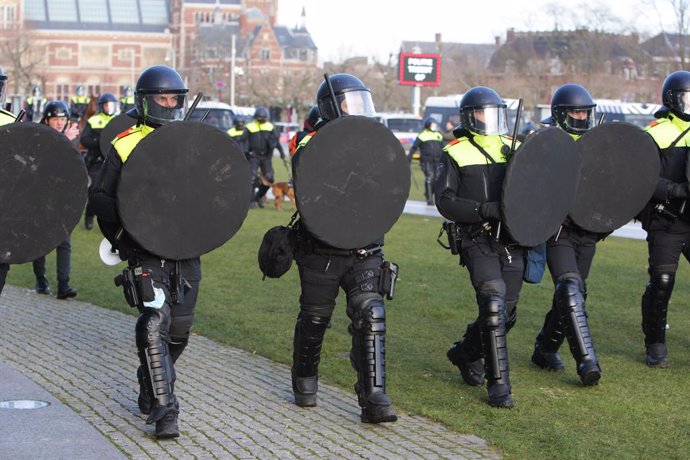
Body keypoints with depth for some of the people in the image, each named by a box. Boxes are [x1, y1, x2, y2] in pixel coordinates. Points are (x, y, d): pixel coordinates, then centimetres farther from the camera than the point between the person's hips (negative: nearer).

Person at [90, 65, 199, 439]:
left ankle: (151, 390, 34)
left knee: (179, 329, 12)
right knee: (155, 323, -15)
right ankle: (163, 409, -11)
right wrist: (128, 212, -16)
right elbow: (98, 197, 2)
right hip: (146, 250, -4)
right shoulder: (126, 145, 0)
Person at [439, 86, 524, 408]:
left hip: (512, 242, 5)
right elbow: (445, 201, -8)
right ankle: (498, 384, -9)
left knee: (506, 312, 9)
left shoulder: (514, 149, 14)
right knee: (494, 305, -16)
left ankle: (465, 353, 35)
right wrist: (486, 209, -20)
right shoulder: (456, 154, 1)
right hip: (479, 243, -5)